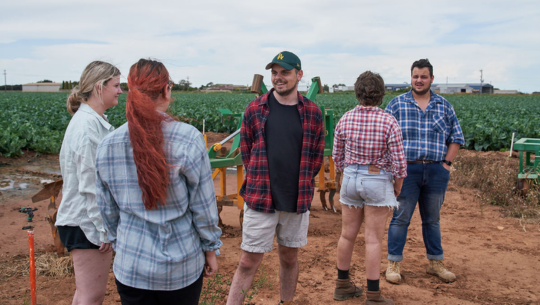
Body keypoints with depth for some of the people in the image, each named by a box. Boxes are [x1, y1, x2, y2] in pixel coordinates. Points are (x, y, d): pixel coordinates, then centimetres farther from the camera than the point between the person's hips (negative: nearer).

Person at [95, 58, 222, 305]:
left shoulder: (107, 146, -5)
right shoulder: (188, 139, -16)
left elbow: (108, 210, 5)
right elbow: (203, 206, -10)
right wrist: (211, 249, 3)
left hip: (130, 267, 2)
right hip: (181, 266, -2)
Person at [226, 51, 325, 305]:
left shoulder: (312, 112, 2)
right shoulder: (255, 109, 0)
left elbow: (316, 156, 10)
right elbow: (246, 150, 6)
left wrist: (300, 184, 6)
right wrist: (260, 182, 3)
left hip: (298, 200, 2)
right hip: (260, 198, -2)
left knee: (289, 258, 15)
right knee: (249, 262, 1)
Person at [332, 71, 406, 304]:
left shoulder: (345, 120, -3)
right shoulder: (389, 122, -14)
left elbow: (337, 157, 6)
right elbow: (399, 162, -12)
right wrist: (397, 188, 3)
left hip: (350, 179, 4)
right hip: (378, 182, -4)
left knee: (348, 234, 15)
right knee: (373, 240, 3)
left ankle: (342, 285, 30)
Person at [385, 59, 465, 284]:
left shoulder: (443, 106, 9)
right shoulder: (397, 104, 2)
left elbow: (456, 137, 12)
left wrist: (447, 162, 1)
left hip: (436, 171, 3)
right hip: (407, 170, -2)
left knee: (432, 219, 14)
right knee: (400, 217, 0)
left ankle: (435, 263, 26)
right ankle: (394, 264, 10)